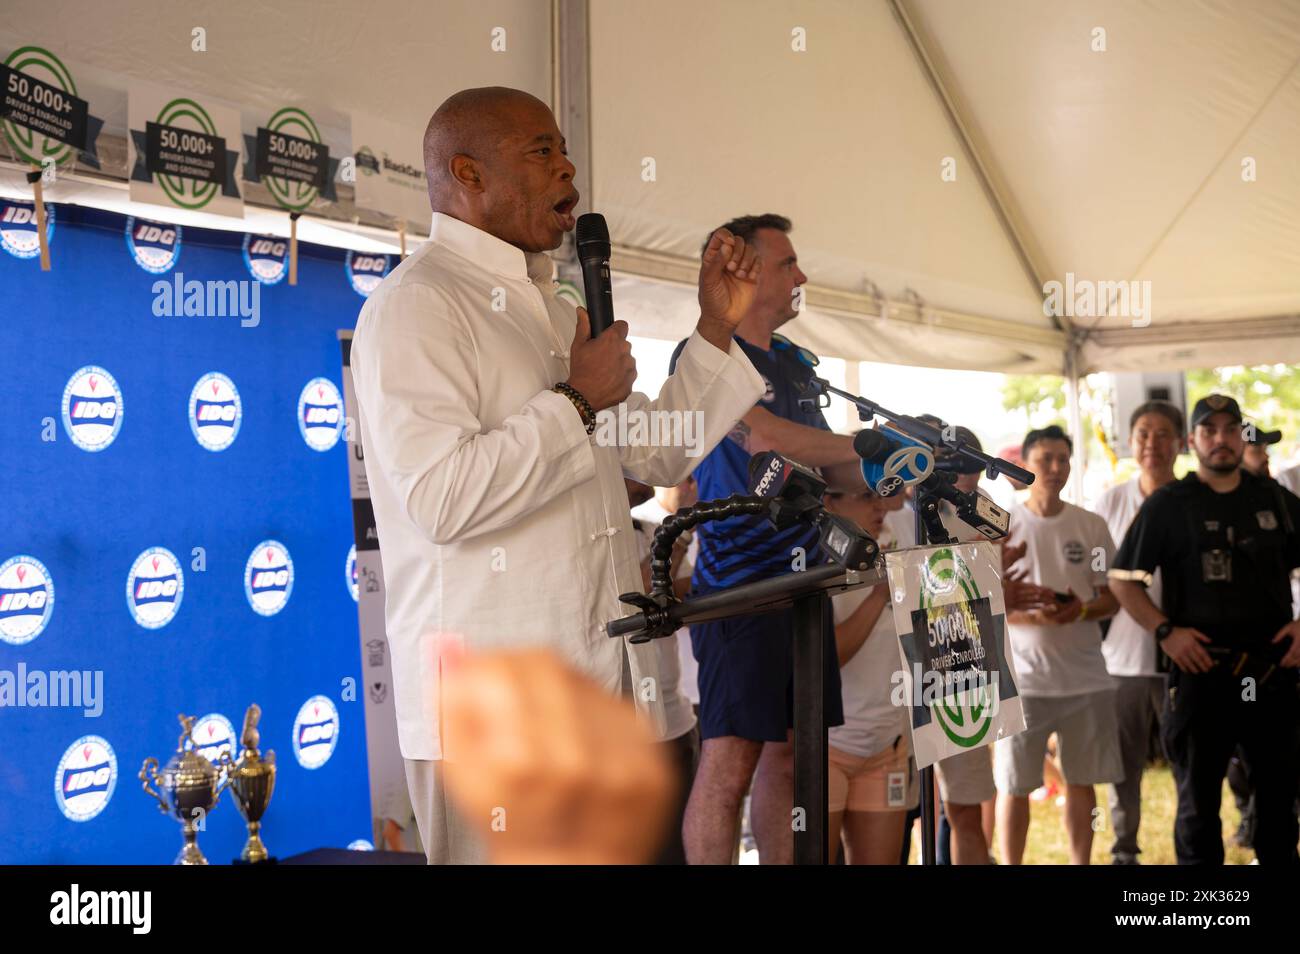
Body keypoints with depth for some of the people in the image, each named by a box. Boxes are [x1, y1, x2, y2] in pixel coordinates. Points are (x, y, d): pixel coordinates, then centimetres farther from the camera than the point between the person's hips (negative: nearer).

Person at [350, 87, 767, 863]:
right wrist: (577, 400, -15)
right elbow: (442, 497, -24)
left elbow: (659, 454, 24)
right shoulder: (416, 305, -10)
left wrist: (717, 327, 15)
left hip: (600, 683, 9)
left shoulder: (553, 311, 20)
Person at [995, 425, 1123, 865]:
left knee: (1082, 781, 8)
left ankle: (1081, 864, 21)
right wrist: (1031, 614, -19)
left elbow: (1113, 597, 8)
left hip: (1085, 676, 2)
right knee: (1014, 786, 1)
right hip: (1022, 677, -2)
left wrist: (1081, 610, -14)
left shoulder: (1091, 525, 6)